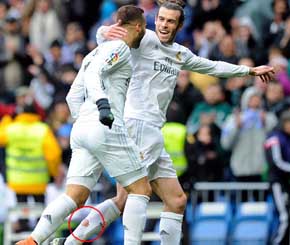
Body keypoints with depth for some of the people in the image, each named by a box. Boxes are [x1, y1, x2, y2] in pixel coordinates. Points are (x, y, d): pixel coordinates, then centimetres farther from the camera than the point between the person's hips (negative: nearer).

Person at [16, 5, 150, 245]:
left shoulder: (96, 52, 25)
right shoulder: (119, 47, -1)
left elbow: (73, 96, 24)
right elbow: (93, 74, -19)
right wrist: (102, 102, -33)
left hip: (81, 129, 8)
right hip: (107, 129, -8)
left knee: (74, 197, -1)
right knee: (141, 189, 0)